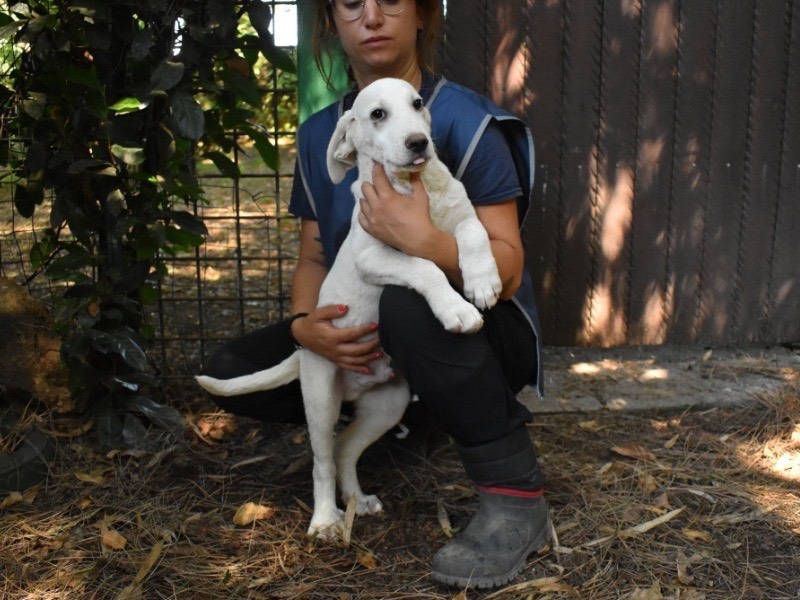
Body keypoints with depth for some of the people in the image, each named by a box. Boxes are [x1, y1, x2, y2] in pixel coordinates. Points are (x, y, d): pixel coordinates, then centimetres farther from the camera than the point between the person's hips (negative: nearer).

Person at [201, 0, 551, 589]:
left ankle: (517, 498, -23)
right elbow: (314, 257, 5)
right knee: (231, 374, -8)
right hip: (366, 337, 6)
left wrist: (423, 240, -38)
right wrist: (304, 324, -17)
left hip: (480, 332, -5)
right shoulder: (320, 133, 2)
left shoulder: (465, 120, -15)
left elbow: (508, 270, -19)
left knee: (410, 301, -40)